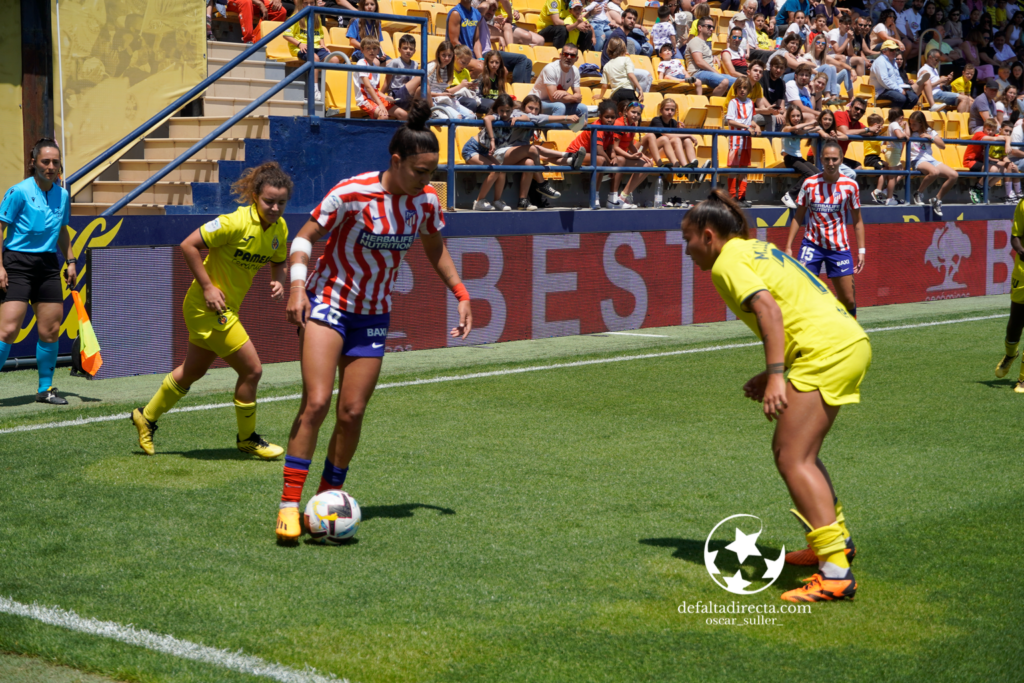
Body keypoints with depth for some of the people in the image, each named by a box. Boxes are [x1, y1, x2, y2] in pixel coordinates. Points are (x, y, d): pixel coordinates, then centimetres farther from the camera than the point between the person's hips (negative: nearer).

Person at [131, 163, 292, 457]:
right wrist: (207, 286, -22)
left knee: (193, 371, 21)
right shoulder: (237, 222, -24)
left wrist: (278, 282, -6)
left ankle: (147, 417, 40)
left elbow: (278, 262, 16)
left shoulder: (279, 228, -1)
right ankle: (247, 438, 14)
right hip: (208, 306, -9)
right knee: (252, 369, -6)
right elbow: (188, 245, -21)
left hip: (227, 308, 9)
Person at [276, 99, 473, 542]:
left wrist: (461, 295, 9)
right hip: (328, 303, -4)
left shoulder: (426, 201, -4)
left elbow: (435, 249, 15)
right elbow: (305, 237, -11)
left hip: (373, 317, 5)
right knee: (316, 402, -17)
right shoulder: (352, 193, -19)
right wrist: (297, 285, -25)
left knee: (352, 412, 1)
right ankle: (289, 503, -11)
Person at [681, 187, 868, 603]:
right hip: (850, 340, 10)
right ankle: (835, 540, 33)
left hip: (827, 350, -10)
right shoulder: (757, 249, 24)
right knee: (797, 451, 21)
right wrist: (775, 374, 23)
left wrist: (776, 376, -25)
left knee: (793, 459, -13)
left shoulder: (728, 261, -3)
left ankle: (835, 573, -21)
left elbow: (769, 309, -19)